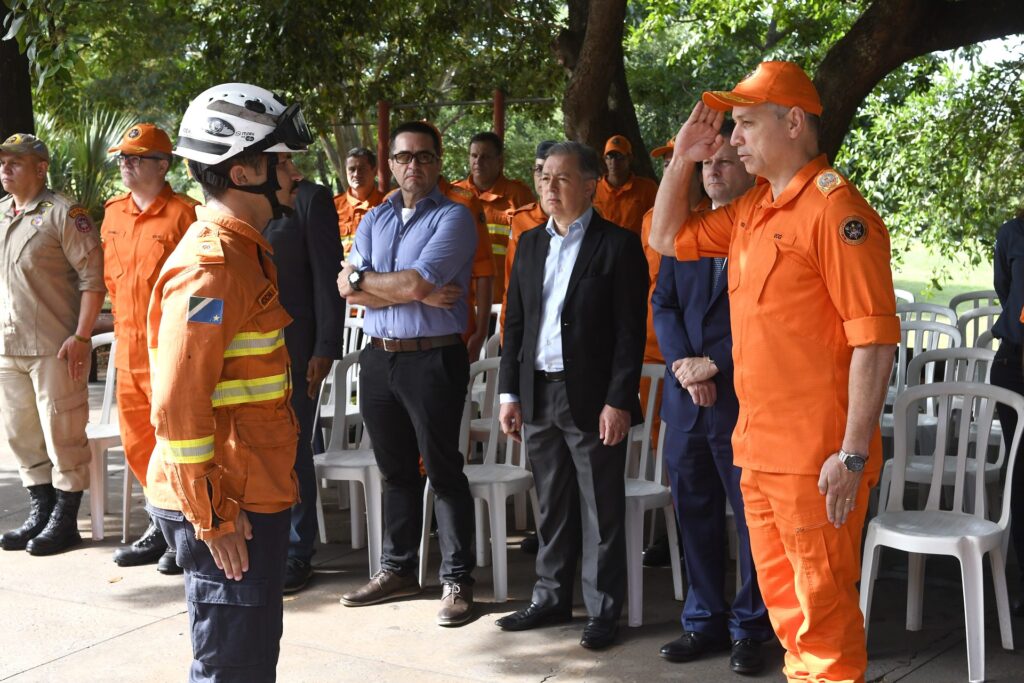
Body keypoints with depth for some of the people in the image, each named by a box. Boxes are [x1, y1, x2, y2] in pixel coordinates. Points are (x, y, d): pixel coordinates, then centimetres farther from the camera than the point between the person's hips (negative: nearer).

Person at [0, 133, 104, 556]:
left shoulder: (63, 213, -8)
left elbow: (93, 277, -13)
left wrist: (81, 337, -18)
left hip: (55, 349, -8)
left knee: (62, 436, 0)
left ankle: (65, 521, 10)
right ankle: (40, 511, 27)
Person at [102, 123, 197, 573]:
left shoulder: (184, 214, -11)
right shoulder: (114, 213, 10)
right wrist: (124, 327, 14)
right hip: (129, 351, 7)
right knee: (137, 446, 16)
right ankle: (163, 527, 31)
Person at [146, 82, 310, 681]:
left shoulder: (242, 251, 13)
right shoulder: (211, 266, -19)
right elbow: (179, 406, -24)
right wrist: (212, 515, -21)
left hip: (253, 496, 10)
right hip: (228, 508, -10)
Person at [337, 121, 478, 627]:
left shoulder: (453, 218, -5)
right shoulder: (375, 219, 12)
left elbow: (417, 282, -18)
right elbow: (347, 288, -1)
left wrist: (364, 278, -2)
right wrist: (416, 293, -12)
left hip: (433, 358, -6)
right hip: (379, 358, 6)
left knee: (443, 470, 0)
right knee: (395, 469, 15)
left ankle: (457, 581, 9)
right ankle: (397, 568, 27)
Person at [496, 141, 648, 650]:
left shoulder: (617, 245, -6)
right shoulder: (530, 244, 12)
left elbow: (630, 331, -9)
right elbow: (515, 323, 13)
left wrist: (618, 401, -14)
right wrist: (509, 393, 8)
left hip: (593, 398, -5)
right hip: (538, 394, 5)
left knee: (600, 510, 3)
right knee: (551, 507, 15)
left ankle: (603, 610, 13)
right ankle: (551, 597, 26)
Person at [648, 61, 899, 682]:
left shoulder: (834, 208, -15)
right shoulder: (751, 210, 12)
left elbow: (874, 339, -19)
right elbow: (668, 238, 25)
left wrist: (853, 455, -21)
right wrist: (682, 158, 12)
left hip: (817, 457, -9)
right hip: (759, 446, 9)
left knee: (823, 607, 1)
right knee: (782, 600, 18)